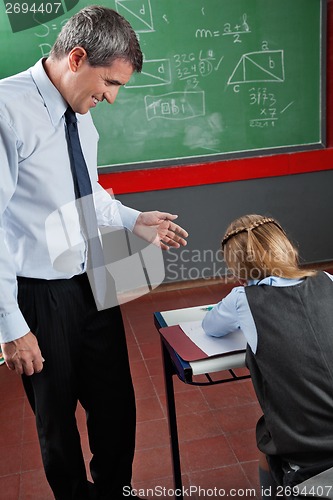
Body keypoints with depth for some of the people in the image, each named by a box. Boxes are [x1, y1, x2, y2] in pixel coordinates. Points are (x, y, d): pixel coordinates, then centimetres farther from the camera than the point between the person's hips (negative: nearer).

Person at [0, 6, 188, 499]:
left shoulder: (81, 112, 2)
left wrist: (135, 220, 2)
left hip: (93, 281, 7)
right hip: (40, 294, -6)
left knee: (116, 403, 19)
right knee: (56, 417, 16)